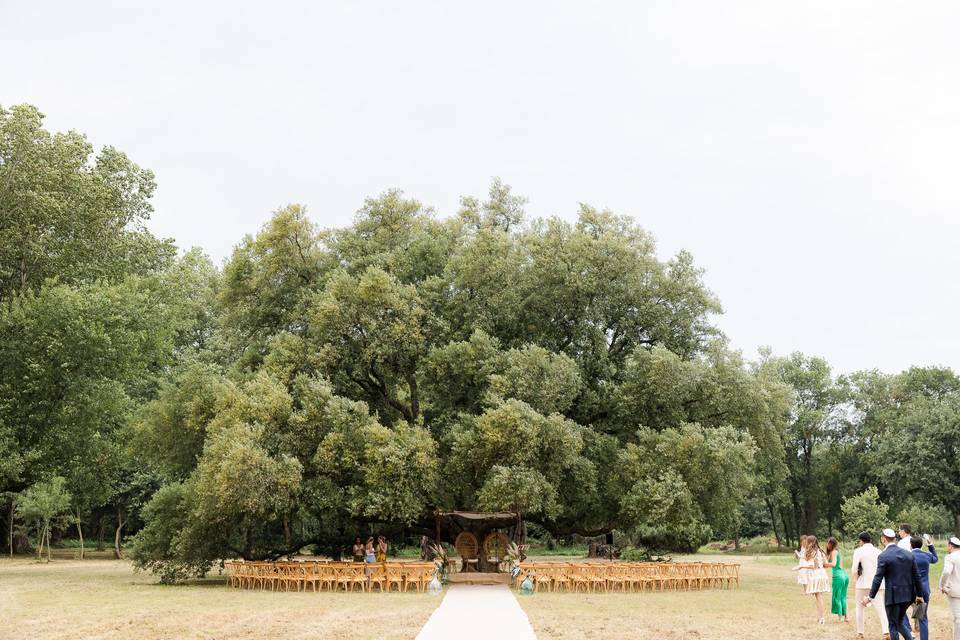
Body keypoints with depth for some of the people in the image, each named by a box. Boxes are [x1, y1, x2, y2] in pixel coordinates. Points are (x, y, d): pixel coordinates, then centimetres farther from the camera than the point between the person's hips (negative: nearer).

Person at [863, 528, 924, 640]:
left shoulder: (883, 556, -12)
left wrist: (870, 596, -5)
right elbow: (917, 576, 7)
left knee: (893, 625, 6)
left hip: (893, 596, -5)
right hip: (908, 595, 6)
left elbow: (878, 579, -12)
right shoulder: (909, 554, 4)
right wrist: (919, 594, 16)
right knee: (900, 620, 22)